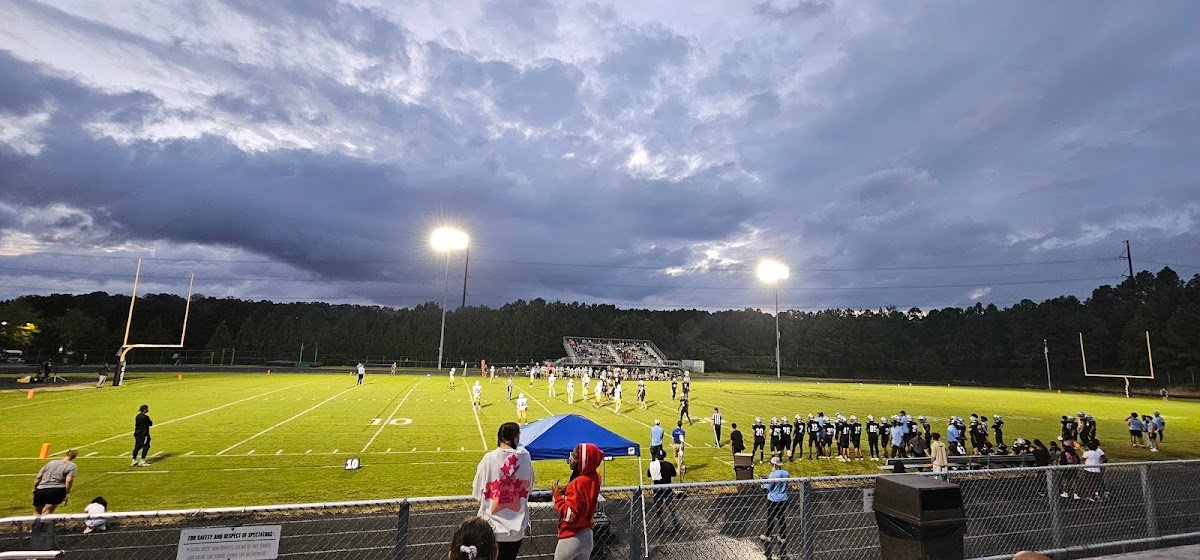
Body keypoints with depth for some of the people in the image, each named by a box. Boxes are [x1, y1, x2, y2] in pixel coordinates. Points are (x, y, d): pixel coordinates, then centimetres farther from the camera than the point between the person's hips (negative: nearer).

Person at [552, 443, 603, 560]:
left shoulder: (578, 483, -26)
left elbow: (570, 516, -25)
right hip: (587, 536, 7)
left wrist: (557, 495, -16)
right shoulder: (594, 477, -2)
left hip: (572, 538, -7)